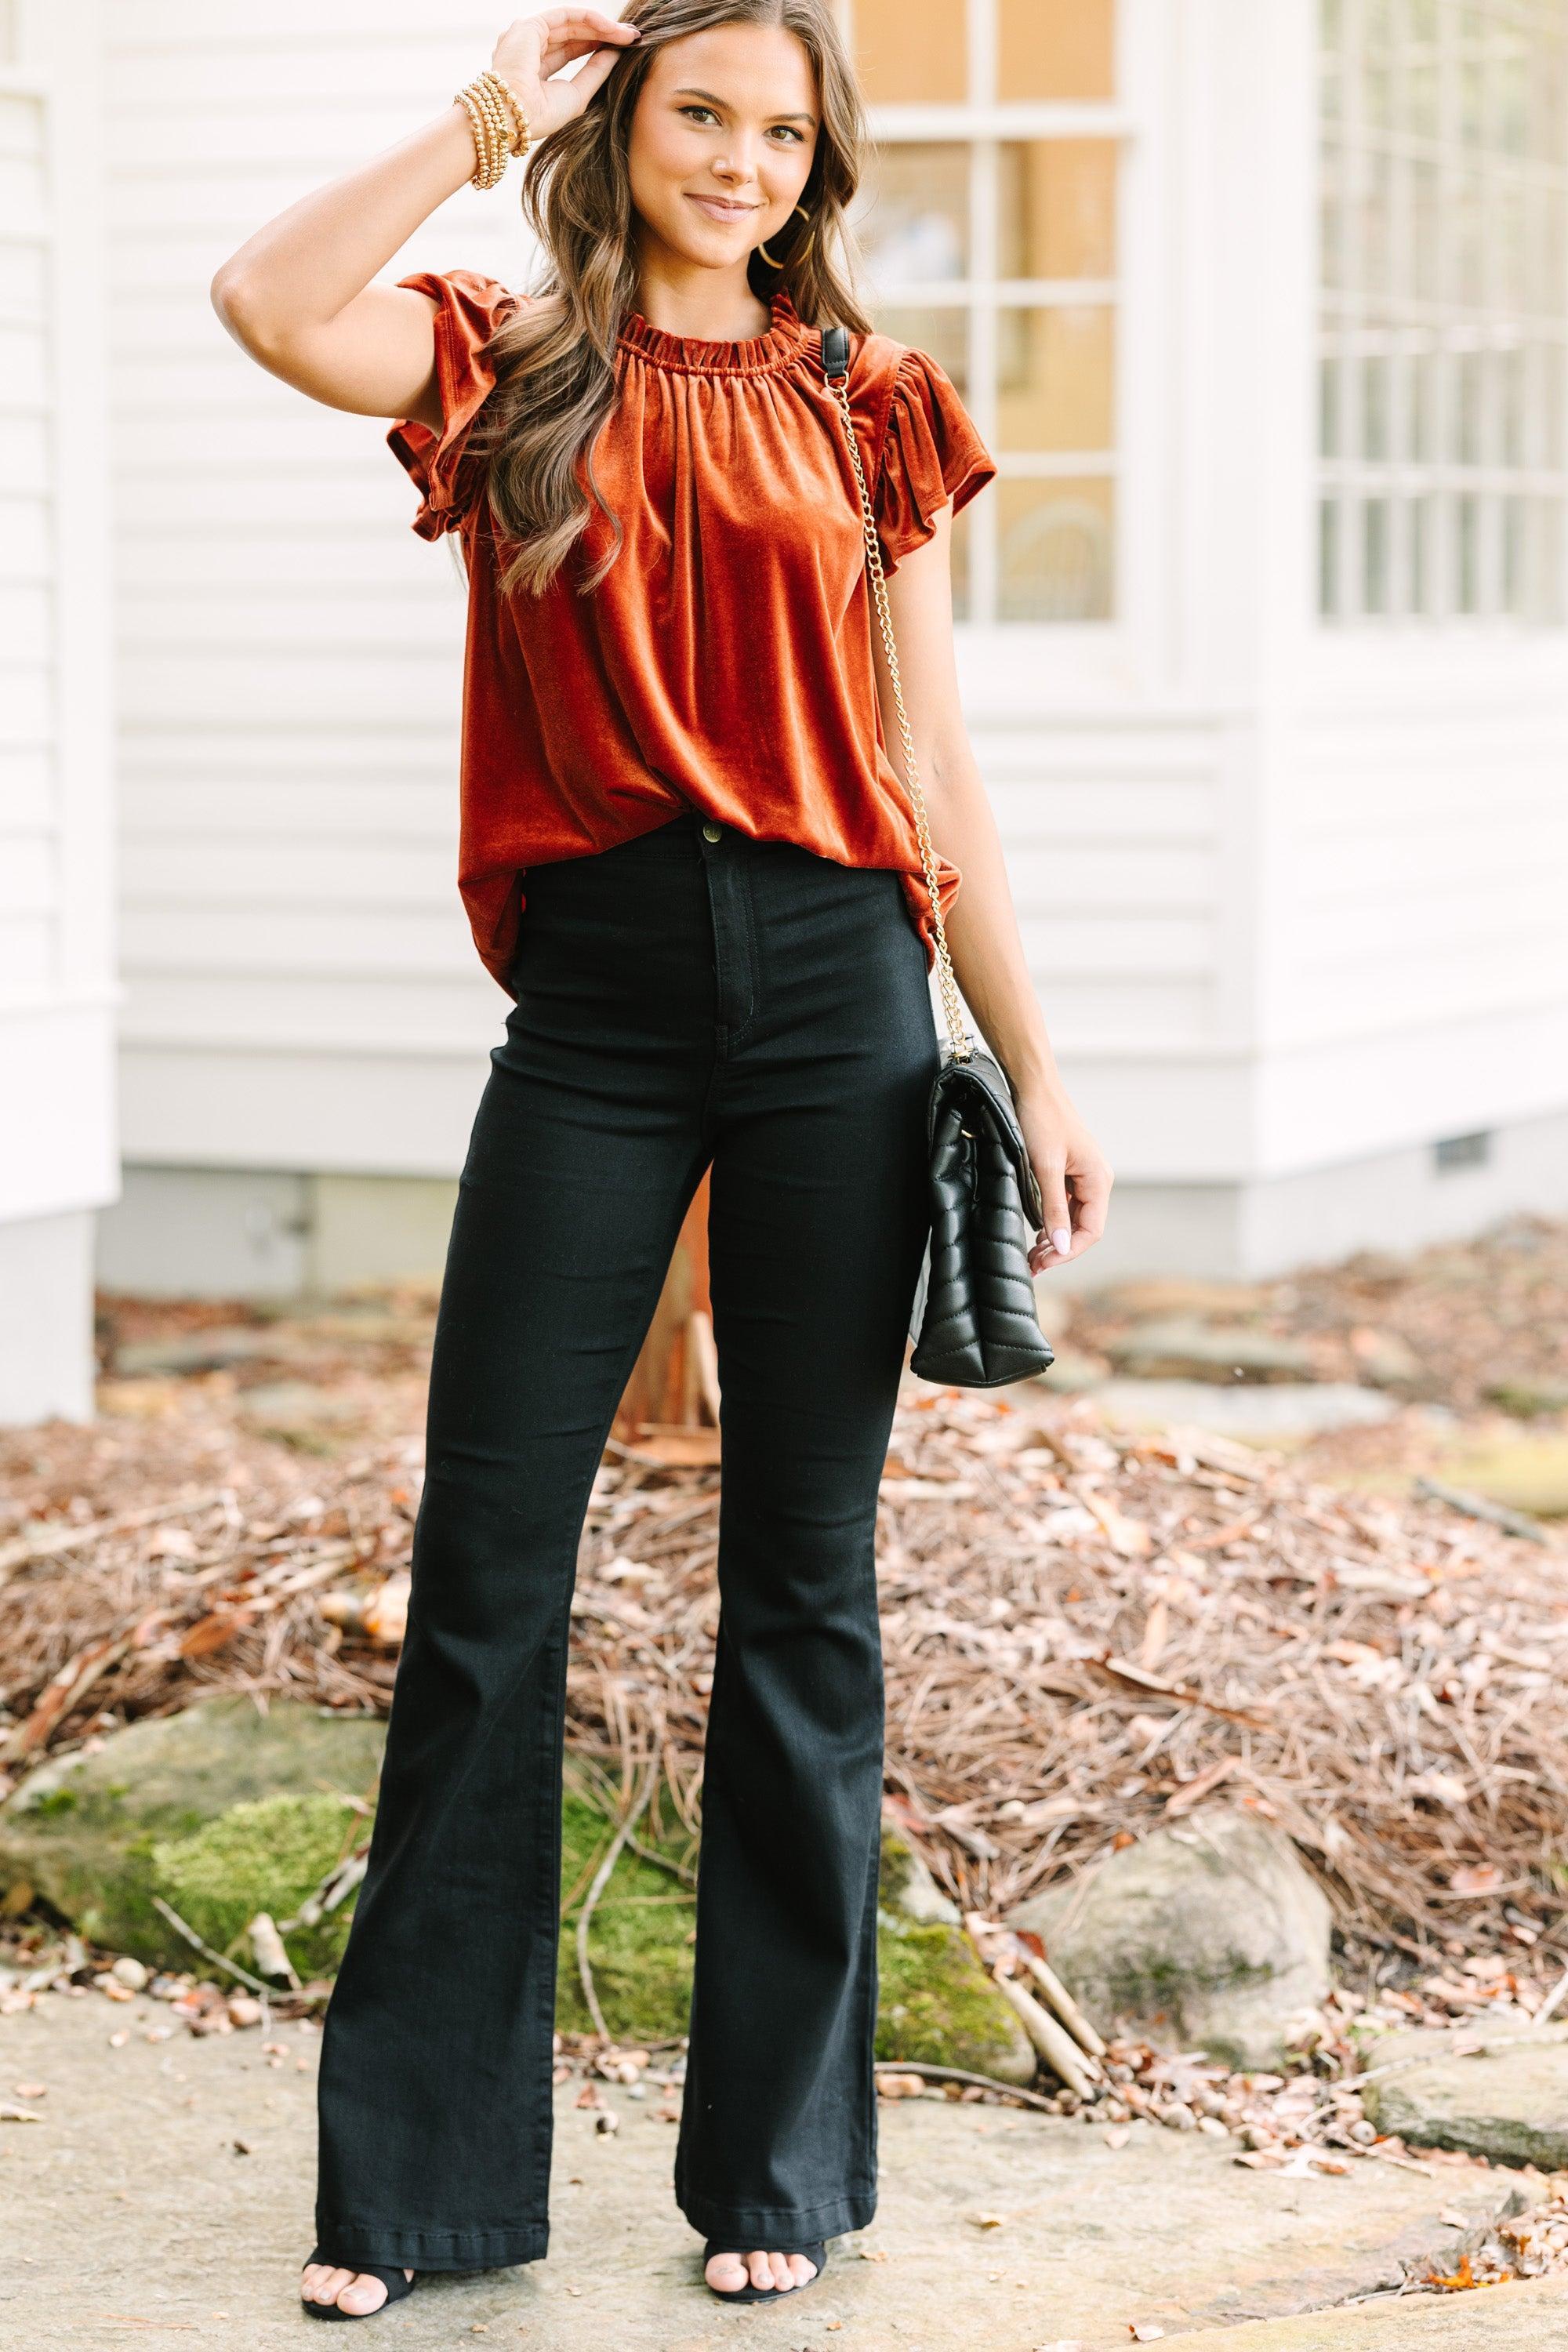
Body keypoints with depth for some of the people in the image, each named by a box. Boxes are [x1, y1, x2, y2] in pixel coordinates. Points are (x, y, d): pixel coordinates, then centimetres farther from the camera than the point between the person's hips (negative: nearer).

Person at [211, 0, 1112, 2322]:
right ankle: (413, 2175, 10)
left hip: (836, 993, 1)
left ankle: (780, 2163, 16)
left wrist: (1039, 1070, 6)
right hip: (597, 996, -1)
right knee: (484, 1568, -1)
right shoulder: (508, 367, 8)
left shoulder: (870, 405, 10)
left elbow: (939, 773, 11)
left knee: (803, 1580, 6)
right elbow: (267, 302, -13)